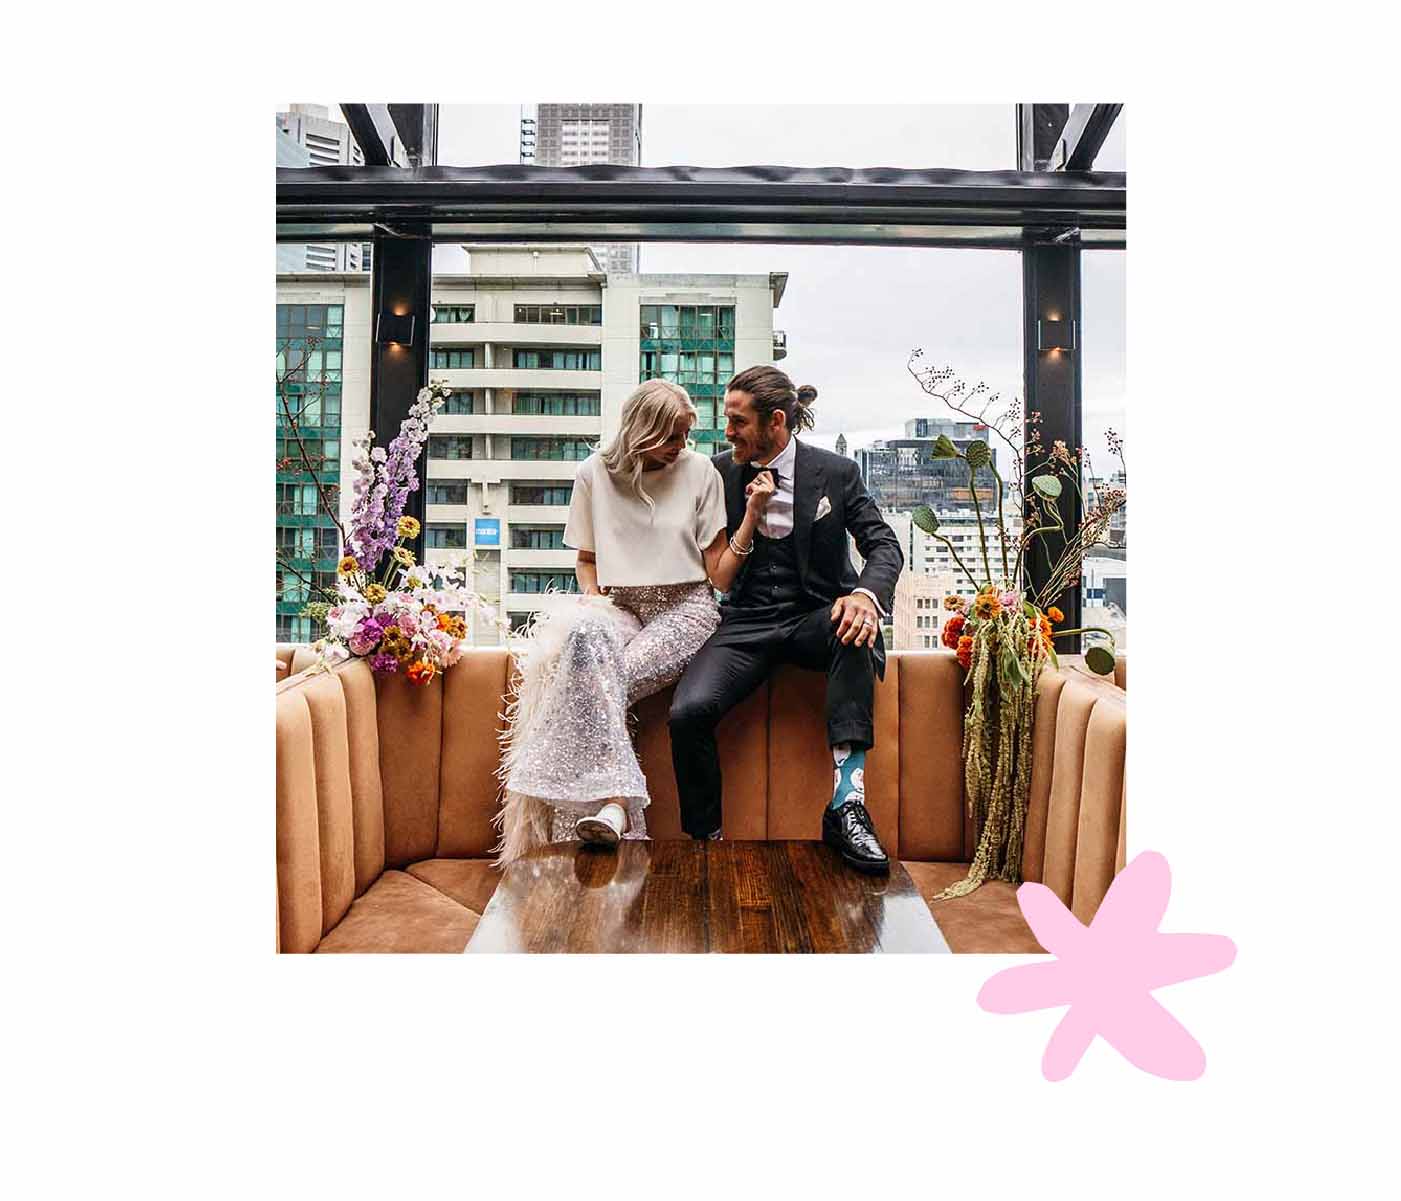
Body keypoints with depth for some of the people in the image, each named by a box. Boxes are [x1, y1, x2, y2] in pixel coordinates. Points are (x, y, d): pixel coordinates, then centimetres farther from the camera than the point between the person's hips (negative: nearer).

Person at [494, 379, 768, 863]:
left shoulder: (699, 471, 0)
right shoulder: (595, 472, 5)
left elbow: (720, 576, -2)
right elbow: (586, 559, 17)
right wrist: (593, 597, -3)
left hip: (684, 610, -2)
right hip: (619, 609, 2)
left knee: (592, 684, -29)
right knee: (583, 640, -35)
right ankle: (615, 802, -37)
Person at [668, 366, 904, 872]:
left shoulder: (836, 473, 2)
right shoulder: (721, 473, 7)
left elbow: (884, 545, -1)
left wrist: (866, 594, -24)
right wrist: (751, 515, -9)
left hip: (814, 617, -1)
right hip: (747, 622, 1)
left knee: (857, 630, -38)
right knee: (688, 711, -26)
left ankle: (846, 803, -34)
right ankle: (705, 841, -5)